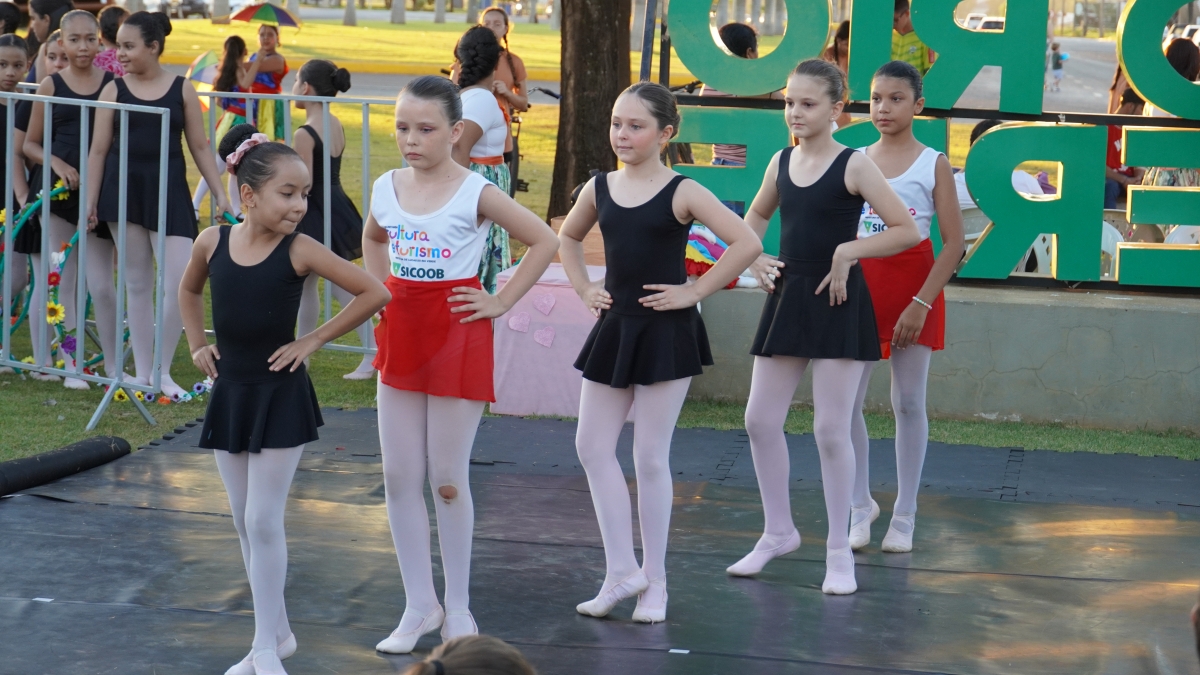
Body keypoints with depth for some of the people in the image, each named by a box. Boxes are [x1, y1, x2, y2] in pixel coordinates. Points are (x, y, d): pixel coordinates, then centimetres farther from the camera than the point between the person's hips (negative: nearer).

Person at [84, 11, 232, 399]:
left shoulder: (182, 90, 2)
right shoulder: (114, 90, 2)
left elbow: (200, 147, 6)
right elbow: (99, 149, 4)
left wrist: (220, 193, 1)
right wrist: (90, 203, 0)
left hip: (169, 192, 0)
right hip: (124, 191, 0)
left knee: (179, 282, -8)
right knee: (137, 283, 5)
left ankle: (162, 371, 4)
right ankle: (141, 372, 13)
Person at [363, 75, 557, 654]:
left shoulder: (475, 194, -12)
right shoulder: (387, 188, 2)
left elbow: (544, 241, -8)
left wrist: (501, 302, -9)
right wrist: (383, 293, 11)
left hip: (457, 337, -5)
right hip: (401, 335, 5)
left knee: (447, 479, 1)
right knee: (398, 477, 4)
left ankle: (457, 607, 15)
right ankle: (419, 605, 15)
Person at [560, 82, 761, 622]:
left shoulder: (682, 193, -10)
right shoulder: (599, 189, 5)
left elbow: (747, 243, -16)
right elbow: (568, 238, 25)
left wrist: (695, 291, -14)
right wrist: (584, 288, 10)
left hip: (666, 334, -5)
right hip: (614, 329, 6)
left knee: (650, 459, 0)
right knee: (592, 447, 2)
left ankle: (654, 580, 12)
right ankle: (621, 570, 11)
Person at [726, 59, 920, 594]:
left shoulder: (853, 165, -9)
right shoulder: (782, 162, 7)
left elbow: (907, 230, -13)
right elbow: (756, 217, 26)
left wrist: (847, 250, -19)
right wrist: (756, 259, 8)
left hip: (837, 303, -6)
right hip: (787, 298, 6)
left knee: (831, 429, -3)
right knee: (760, 420, 6)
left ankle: (839, 551, 9)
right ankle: (779, 531, 23)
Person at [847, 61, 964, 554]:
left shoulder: (933, 164, -3)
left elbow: (954, 244, -7)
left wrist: (921, 303, -15)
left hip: (914, 287, -3)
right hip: (861, 286, 3)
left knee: (908, 402, 3)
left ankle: (904, 517, 12)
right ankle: (860, 505, 15)